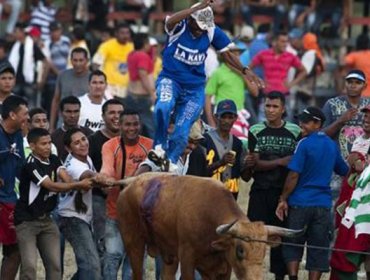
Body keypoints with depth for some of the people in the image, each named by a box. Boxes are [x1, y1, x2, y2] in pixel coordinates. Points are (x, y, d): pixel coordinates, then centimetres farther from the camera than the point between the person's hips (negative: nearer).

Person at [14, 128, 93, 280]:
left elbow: (67, 180, -8)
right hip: (27, 220, -7)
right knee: (30, 266, -13)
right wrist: (79, 185, -29)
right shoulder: (31, 165, -19)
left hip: (46, 218, 7)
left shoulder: (54, 160, 5)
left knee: (54, 264, 3)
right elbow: (51, 186, -25)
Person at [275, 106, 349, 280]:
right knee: (318, 248, 5)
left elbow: (294, 175, -13)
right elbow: (344, 171, 23)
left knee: (293, 245, 7)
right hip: (323, 204, 4)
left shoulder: (305, 144, -10)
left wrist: (283, 199, -6)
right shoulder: (332, 145, 9)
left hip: (300, 202, -4)